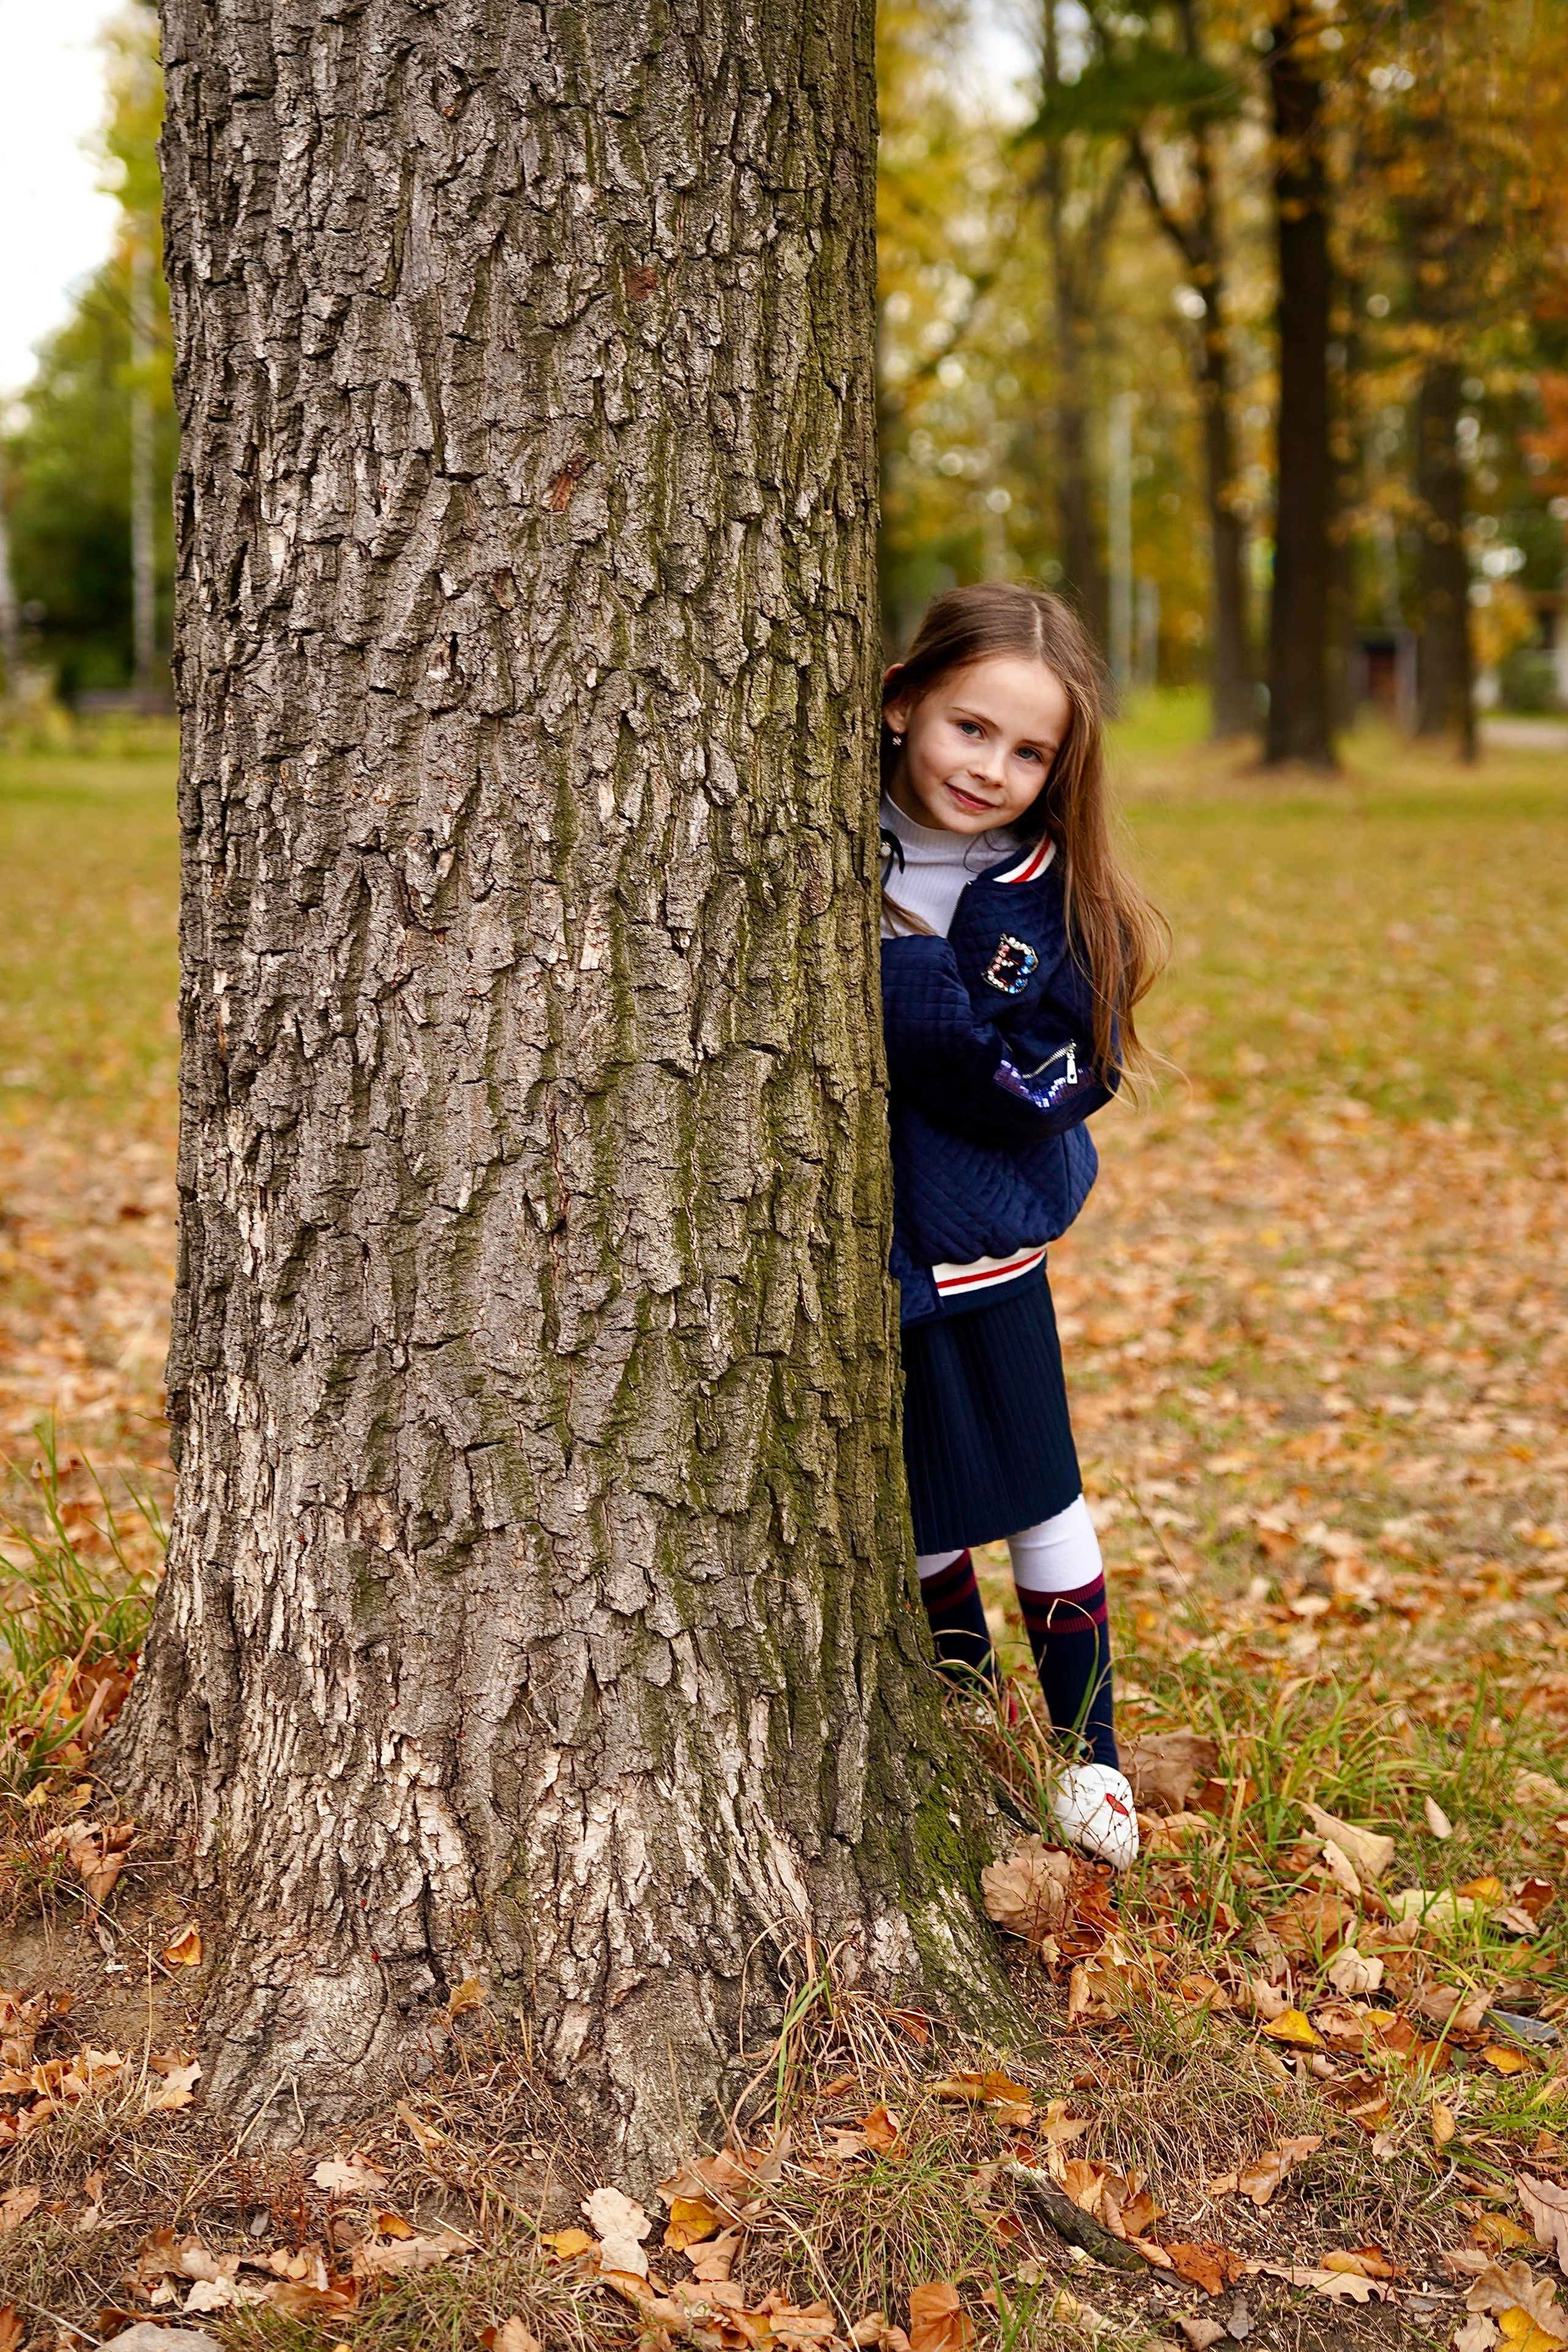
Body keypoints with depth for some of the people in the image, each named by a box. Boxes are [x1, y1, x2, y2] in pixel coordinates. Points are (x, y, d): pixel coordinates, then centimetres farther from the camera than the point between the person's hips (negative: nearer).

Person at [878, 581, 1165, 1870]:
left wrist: (900, 974, -27)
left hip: (974, 1245, -2)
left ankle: (1088, 1748, 24)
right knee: (911, 1504, 16)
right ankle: (964, 1712, 38)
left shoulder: (1047, 900, -11)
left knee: (1039, 1497, 7)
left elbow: (1055, 1083, -18)